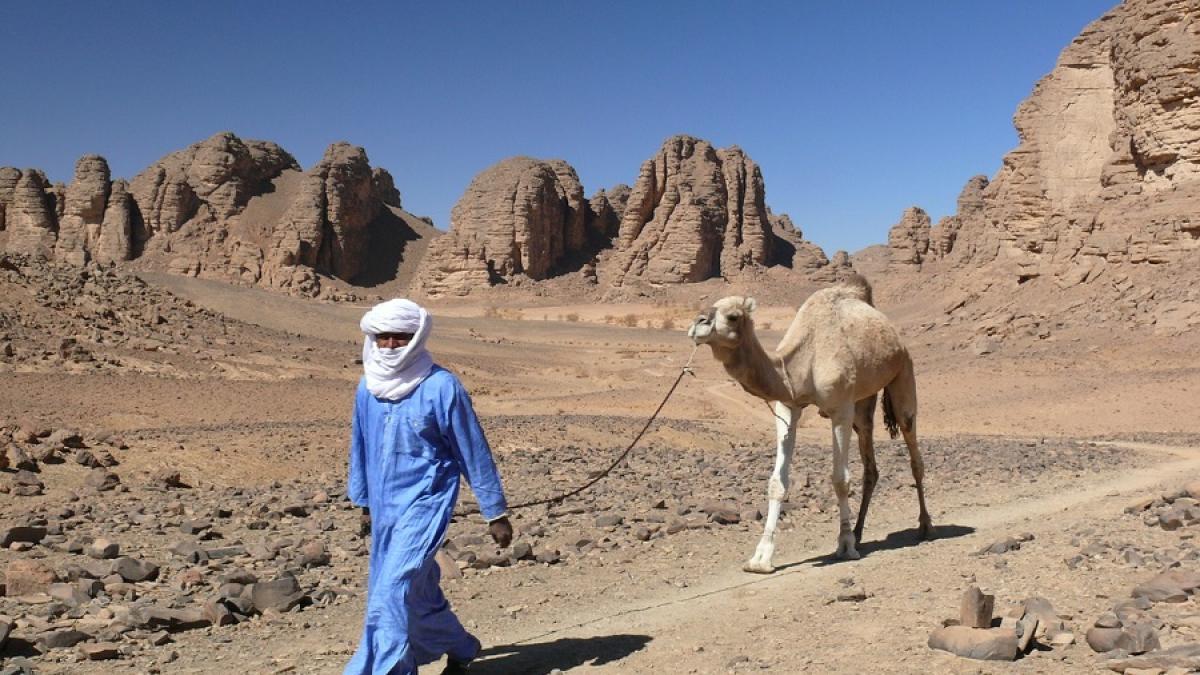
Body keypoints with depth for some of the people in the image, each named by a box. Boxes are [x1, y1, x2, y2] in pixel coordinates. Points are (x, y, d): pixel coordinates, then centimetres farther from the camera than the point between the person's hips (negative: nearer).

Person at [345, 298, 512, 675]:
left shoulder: (441, 387, -14)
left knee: (393, 589, -18)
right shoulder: (368, 388, 2)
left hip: (425, 503, -6)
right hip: (385, 505, 6)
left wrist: (496, 512, -5)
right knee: (419, 591, 17)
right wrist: (362, 499, 23)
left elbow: (473, 452, -9)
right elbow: (360, 446, 16)